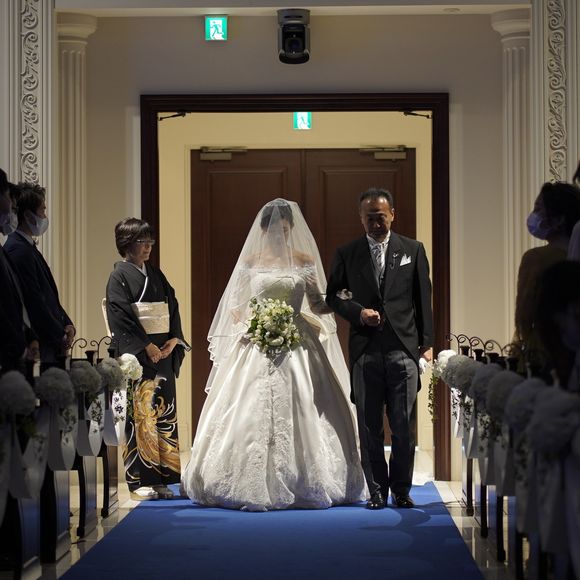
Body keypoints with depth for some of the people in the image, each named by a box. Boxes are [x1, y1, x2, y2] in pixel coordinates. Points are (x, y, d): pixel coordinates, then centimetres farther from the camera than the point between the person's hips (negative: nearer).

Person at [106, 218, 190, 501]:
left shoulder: (155, 274, 15)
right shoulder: (119, 276, -5)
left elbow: (173, 308, 14)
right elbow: (120, 318, -13)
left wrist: (173, 340, -2)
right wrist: (146, 347, -16)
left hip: (163, 354, 7)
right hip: (136, 356, -7)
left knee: (164, 414, 5)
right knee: (140, 415, -5)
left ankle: (161, 478, 10)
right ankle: (139, 480, 0)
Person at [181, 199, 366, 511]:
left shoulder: (305, 261, 6)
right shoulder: (250, 261, 6)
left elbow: (318, 306, 7)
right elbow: (234, 306, 10)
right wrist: (247, 322, -9)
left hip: (297, 348, 0)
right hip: (257, 349, 0)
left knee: (301, 414, -4)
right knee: (252, 414, -4)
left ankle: (303, 484, 4)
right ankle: (254, 485, 2)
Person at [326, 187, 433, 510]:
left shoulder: (413, 250, 8)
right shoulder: (347, 254, 9)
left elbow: (423, 299, 8)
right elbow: (333, 296, 12)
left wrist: (427, 344, 3)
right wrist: (358, 312, -7)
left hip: (404, 348, -1)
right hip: (365, 350, 1)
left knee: (404, 425, -1)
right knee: (369, 427, 4)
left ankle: (401, 489, 12)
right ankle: (377, 491, 13)